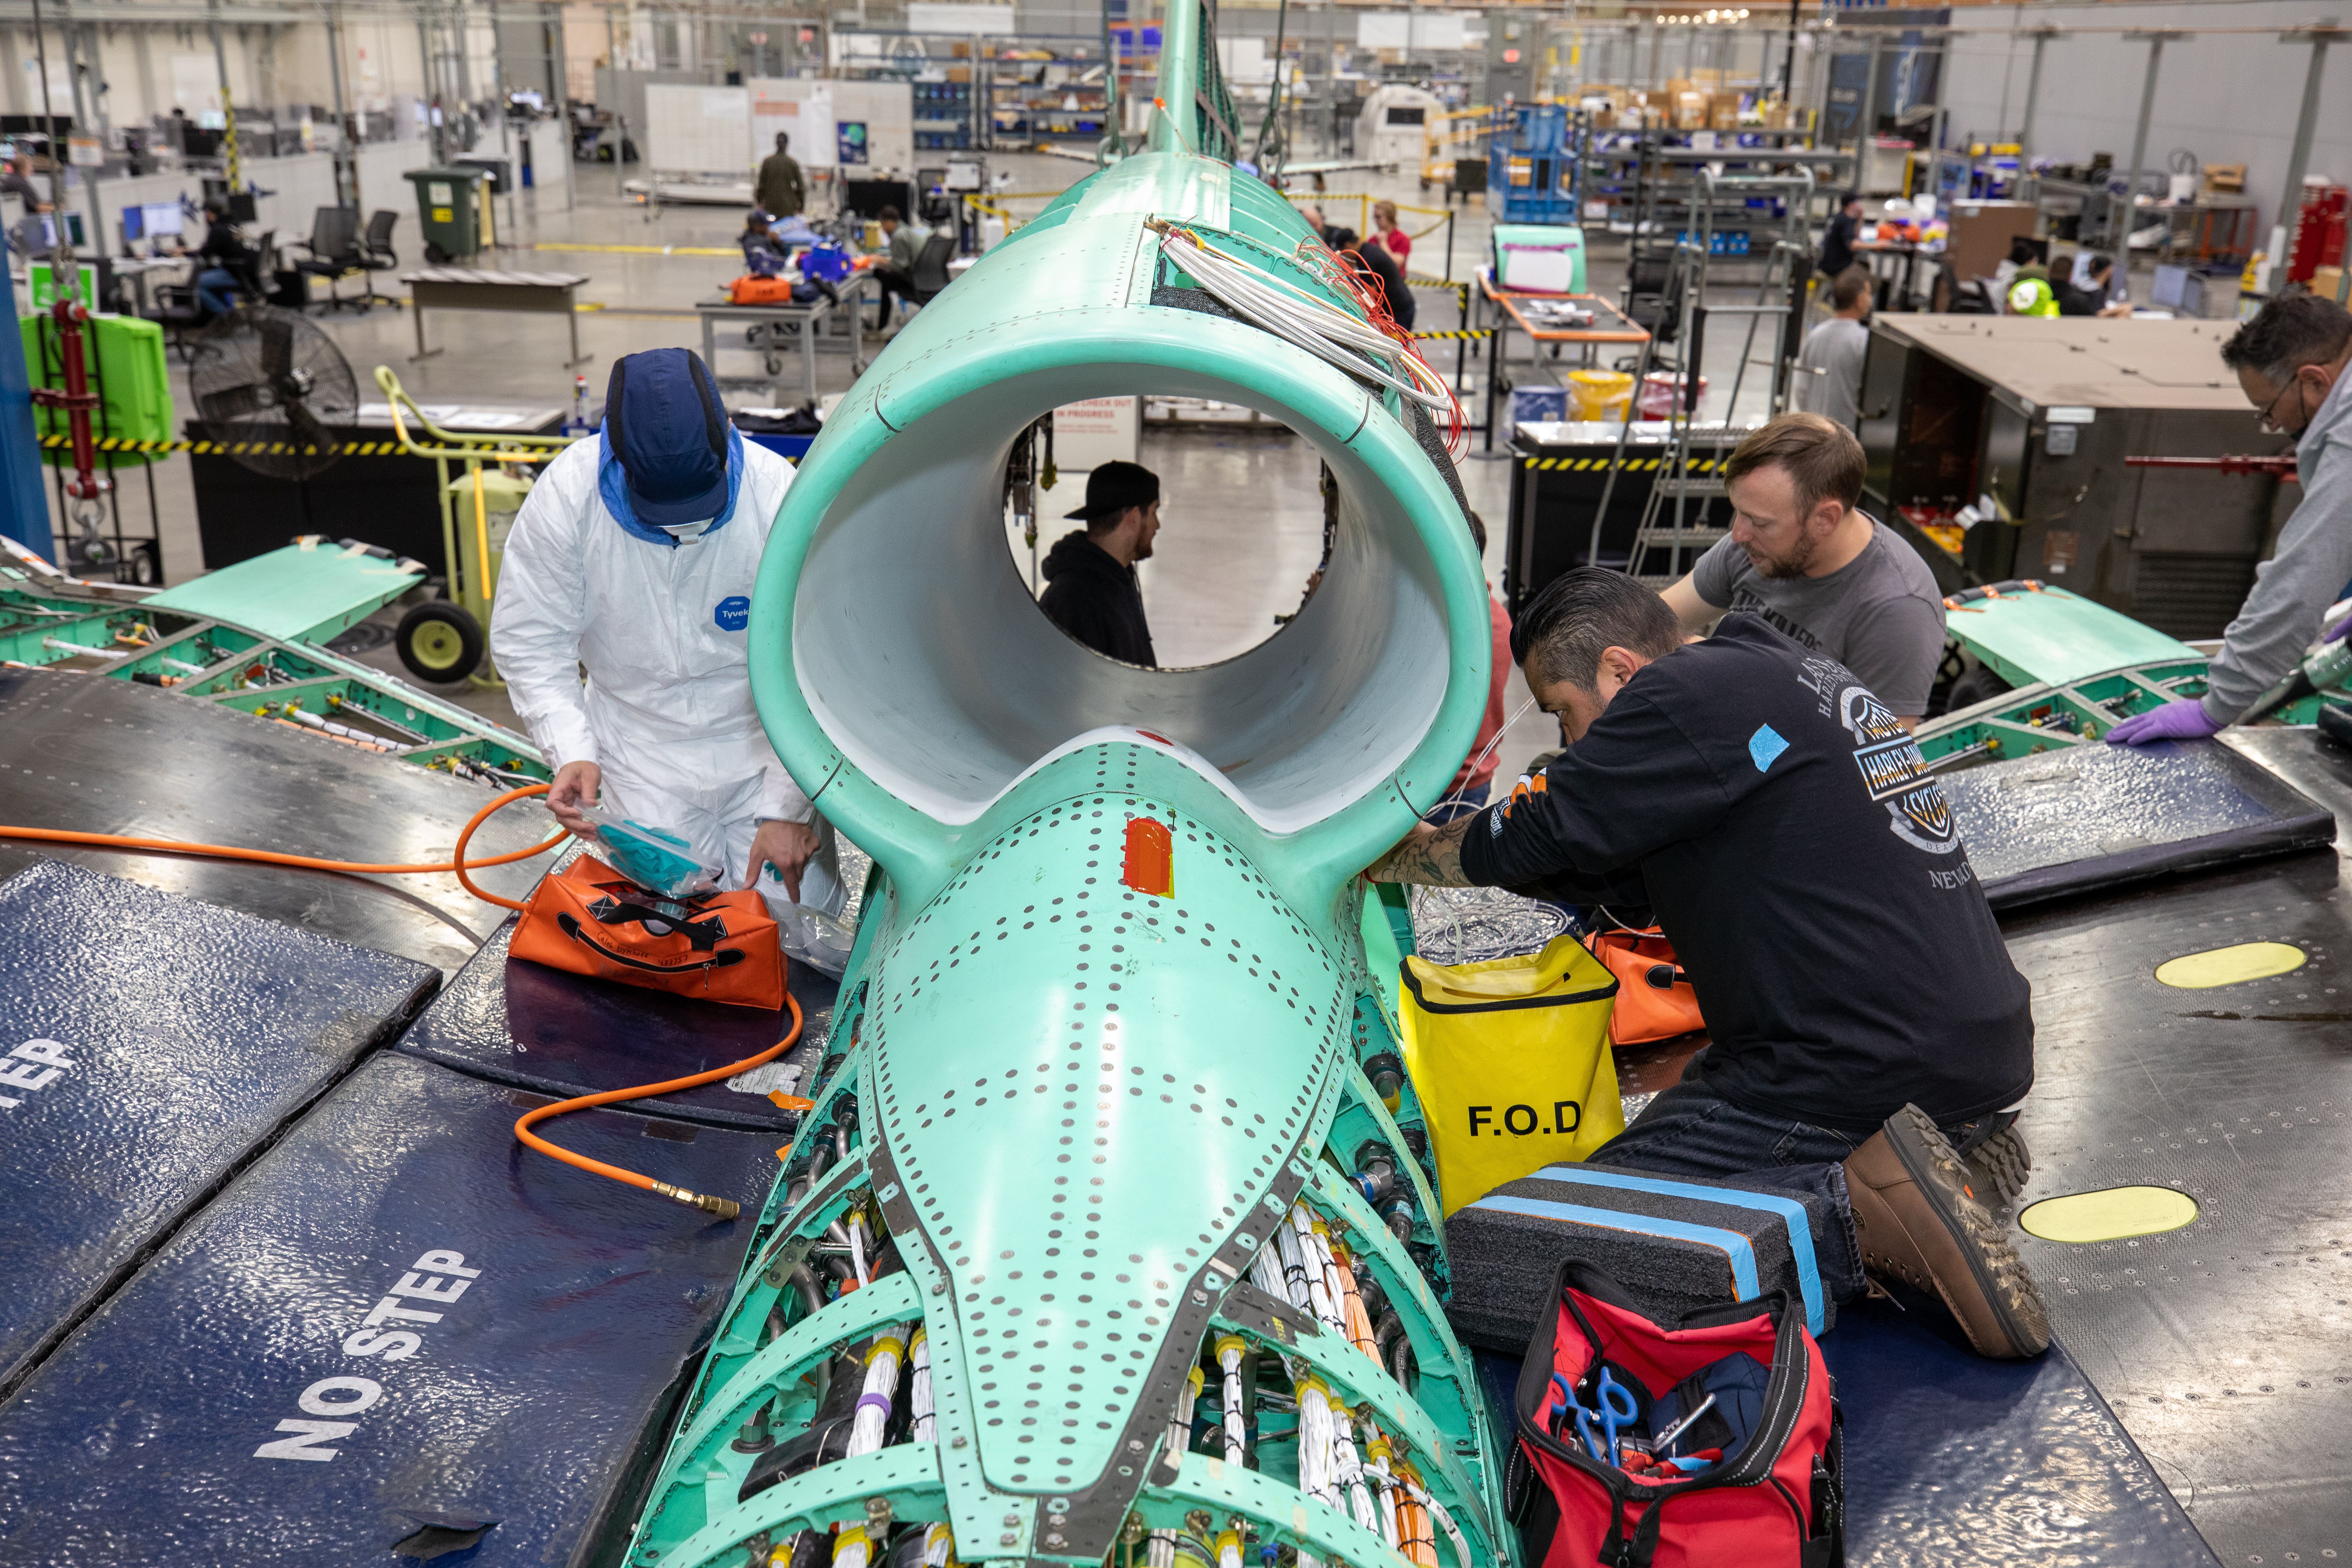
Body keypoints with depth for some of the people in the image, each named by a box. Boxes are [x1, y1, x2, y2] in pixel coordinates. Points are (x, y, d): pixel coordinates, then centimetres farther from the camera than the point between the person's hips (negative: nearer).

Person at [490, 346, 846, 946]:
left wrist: (788, 809, -16)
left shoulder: (778, 498, -22)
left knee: (795, 922, -5)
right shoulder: (566, 497, -19)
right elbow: (529, 640, -7)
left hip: (762, 743, 0)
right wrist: (572, 752, -21)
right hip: (644, 750, 1)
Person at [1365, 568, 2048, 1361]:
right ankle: (1958, 1149, 11)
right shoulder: (1805, 673, 18)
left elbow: (1531, 839, -8)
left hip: (1866, 1069, -10)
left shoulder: (1689, 695, -12)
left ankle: (1864, 1213, -15)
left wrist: (1385, 856, 9)